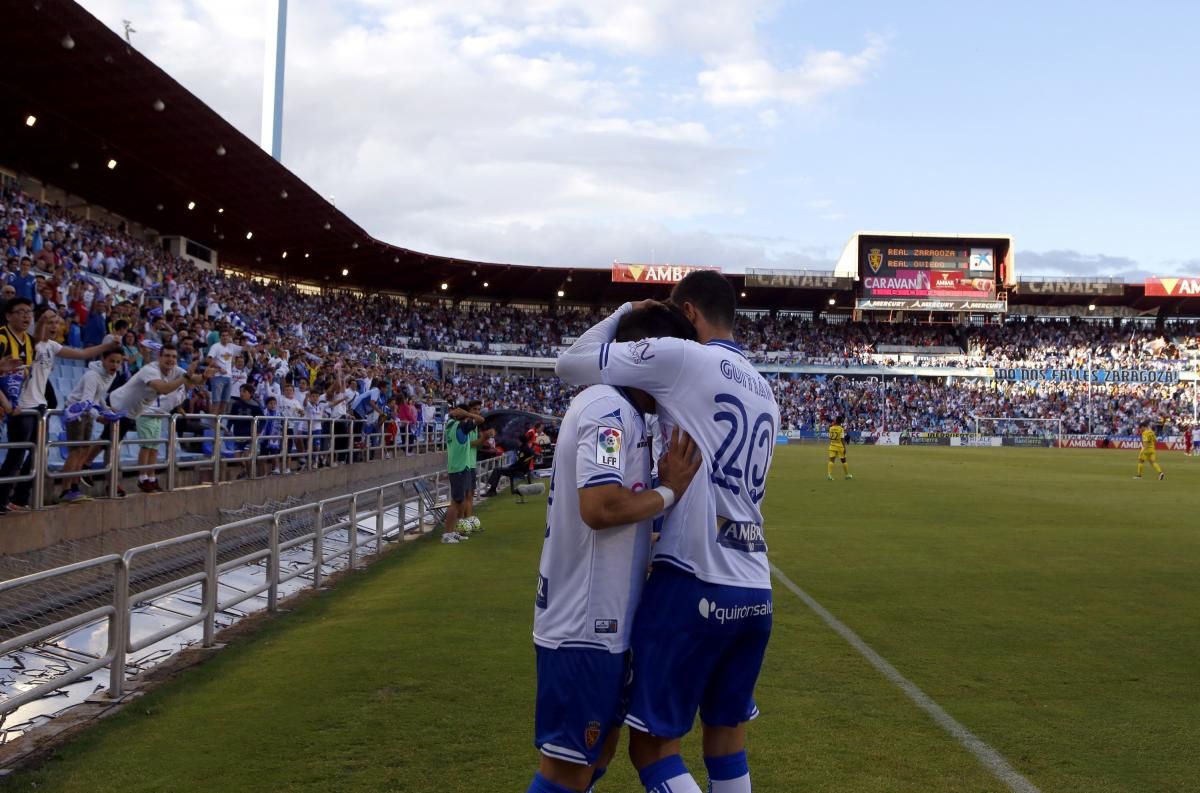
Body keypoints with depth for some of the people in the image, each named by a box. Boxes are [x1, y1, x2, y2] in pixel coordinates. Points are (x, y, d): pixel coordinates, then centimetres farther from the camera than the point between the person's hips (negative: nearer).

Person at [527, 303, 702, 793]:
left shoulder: (615, 409, 14)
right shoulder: (611, 409, -17)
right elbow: (600, 506, -30)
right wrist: (669, 491, -16)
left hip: (599, 620, 10)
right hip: (584, 625, -10)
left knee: (600, 750, 21)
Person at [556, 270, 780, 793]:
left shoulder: (679, 357, -5)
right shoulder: (764, 392, 18)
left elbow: (570, 365, -1)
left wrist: (624, 314, 11)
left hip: (694, 583, -7)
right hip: (757, 592, 8)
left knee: (652, 747, 2)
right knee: (726, 741, 19)